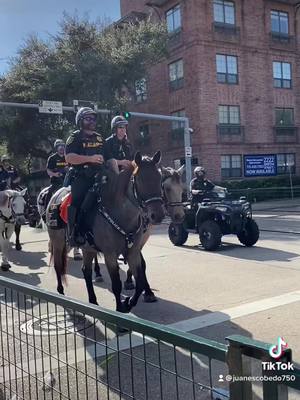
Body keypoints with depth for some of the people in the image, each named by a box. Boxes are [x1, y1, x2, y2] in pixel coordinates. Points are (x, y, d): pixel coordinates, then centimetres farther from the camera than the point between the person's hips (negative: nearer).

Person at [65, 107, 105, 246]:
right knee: (78, 202, -15)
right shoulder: (75, 137, 1)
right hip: (81, 177, -6)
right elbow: (69, 157, -13)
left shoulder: (99, 138, 22)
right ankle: (74, 233, -11)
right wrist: (90, 158, -20)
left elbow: (106, 157, 33)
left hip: (98, 176, 6)